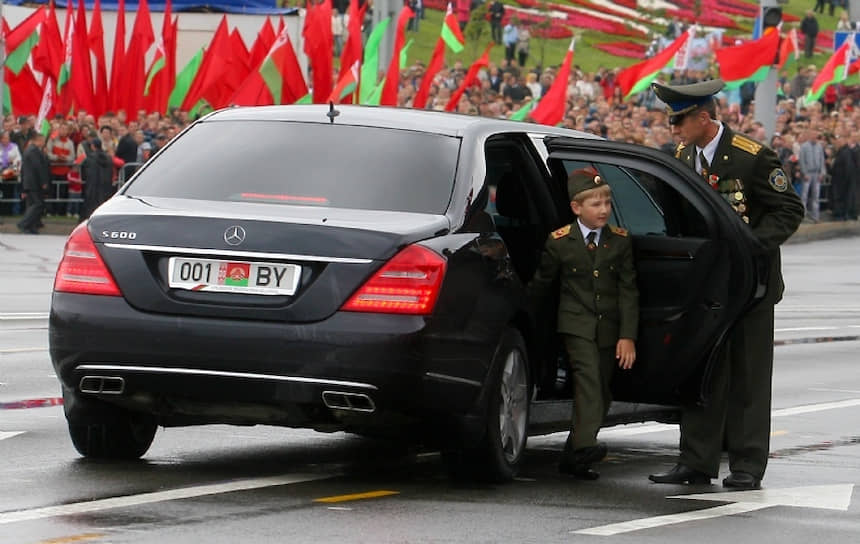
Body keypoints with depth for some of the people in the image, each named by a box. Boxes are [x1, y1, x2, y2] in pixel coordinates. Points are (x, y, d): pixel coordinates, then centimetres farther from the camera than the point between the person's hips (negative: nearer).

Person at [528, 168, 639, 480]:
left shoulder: (620, 241, 5)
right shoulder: (560, 242, 0)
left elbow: (628, 290, 2)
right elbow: (541, 284, 12)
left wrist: (627, 336, -5)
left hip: (609, 326, 4)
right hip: (576, 323, -4)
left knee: (600, 392, 4)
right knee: (588, 376, -24)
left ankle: (573, 458, 12)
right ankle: (585, 445, -38)